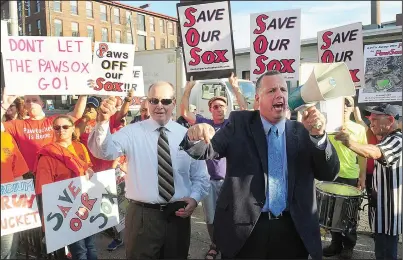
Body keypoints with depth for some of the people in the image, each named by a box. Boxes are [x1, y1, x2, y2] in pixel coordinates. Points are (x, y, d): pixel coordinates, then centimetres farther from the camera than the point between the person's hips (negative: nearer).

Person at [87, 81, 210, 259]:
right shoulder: (132, 132, -4)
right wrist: (103, 121, -36)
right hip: (142, 215, -2)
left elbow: (200, 176, 7)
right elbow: (104, 151, -20)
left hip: (178, 214, 3)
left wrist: (194, 198, -10)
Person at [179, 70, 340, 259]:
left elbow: (329, 173, -2)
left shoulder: (302, 131, 4)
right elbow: (208, 150, -6)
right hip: (243, 228, -1)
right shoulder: (239, 123, 1)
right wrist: (195, 137, -28)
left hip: (292, 230, 2)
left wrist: (319, 135, -19)